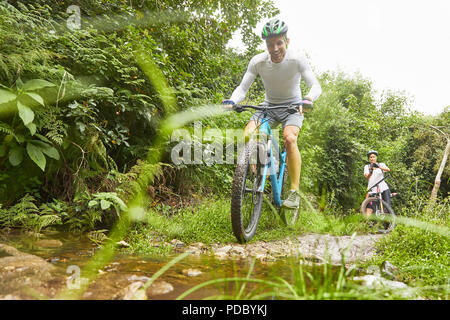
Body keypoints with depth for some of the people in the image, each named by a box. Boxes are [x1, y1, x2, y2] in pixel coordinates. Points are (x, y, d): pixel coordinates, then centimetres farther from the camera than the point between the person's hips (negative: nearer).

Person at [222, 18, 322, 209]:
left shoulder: (297, 61, -18)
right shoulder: (258, 62, -13)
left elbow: (316, 86, -20)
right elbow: (243, 88, -12)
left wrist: (308, 99, -44)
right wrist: (232, 101, -34)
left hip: (292, 107, -2)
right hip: (269, 107, 3)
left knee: (289, 139, -33)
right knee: (246, 136, -23)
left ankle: (294, 192, -22)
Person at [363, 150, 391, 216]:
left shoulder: (381, 164, 11)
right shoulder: (367, 167, 10)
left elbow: (388, 169, -12)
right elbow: (367, 177, -8)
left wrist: (379, 167, -31)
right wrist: (370, 172, -30)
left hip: (383, 188, 1)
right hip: (372, 189, -1)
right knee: (369, 209, -12)